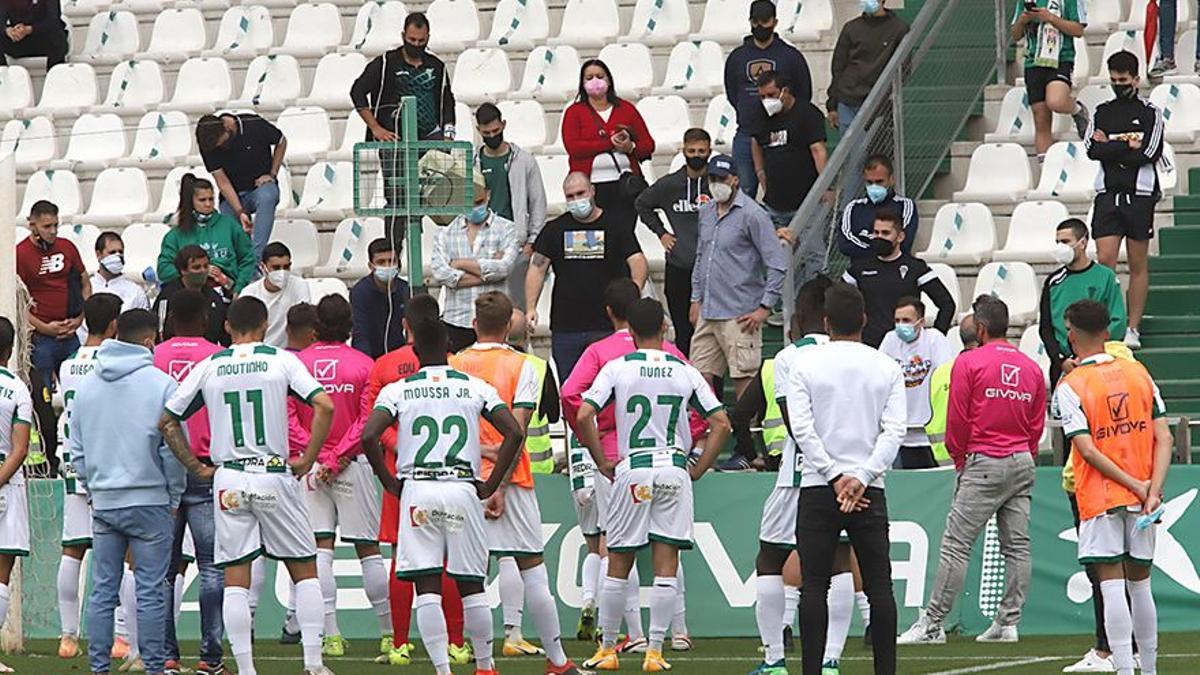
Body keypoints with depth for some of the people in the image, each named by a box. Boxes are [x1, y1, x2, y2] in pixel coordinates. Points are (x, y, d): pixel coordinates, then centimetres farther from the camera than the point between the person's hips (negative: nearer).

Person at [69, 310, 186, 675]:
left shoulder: (85, 386, 8)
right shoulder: (162, 385, -8)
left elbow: (77, 450, 12)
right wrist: (174, 495, 3)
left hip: (103, 503, 4)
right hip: (149, 501, -4)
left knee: (102, 590, 7)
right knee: (151, 591, -1)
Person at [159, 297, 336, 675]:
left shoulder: (208, 367, 5)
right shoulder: (281, 361, -1)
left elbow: (166, 422, 7)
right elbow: (324, 406, -13)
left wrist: (196, 468, 13)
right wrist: (307, 460, -4)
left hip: (228, 480, 1)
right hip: (274, 474, -1)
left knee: (235, 580, 4)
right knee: (305, 571, 10)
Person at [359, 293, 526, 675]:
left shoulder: (397, 391, 3)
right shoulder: (476, 388, 5)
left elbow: (368, 436, -10)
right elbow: (514, 433, -4)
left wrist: (390, 482, 3)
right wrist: (490, 486, 3)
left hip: (416, 490, -1)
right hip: (463, 489, 1)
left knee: (427, 587, -1)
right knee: (471, 586, 11)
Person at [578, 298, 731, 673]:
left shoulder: (617, 368, -1)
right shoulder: (684, 371, 5)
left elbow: (584, 416, -11)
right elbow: (721, 424, 3)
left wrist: (602, 462, 0)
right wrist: (698, 469, 9)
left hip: (633, 470, -1)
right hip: (675, 468, 1)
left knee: (618, 565, 8)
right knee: (666, 567, 2)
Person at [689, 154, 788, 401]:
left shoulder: (752, 214, -10)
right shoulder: (706, 212, 13)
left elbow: (778, 264, -12)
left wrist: (765, 307, -14)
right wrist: (696, 299, 19)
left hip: (740, 315, -7)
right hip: (707, 312, 7)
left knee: (744, 379, -4)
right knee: (701, 375, 8)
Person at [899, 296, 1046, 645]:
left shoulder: (969, 363, -6)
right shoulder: (1031, 368, 10)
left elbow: (957, 420, -4)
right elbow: (1037, 423, 13)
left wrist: (960, 459, 10)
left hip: (984, 463, -6)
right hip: (1023, 463, 6)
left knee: (956, 544, -5)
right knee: (1017, 547, 7)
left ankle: (933, 624, -7)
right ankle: (1008, 623, 7)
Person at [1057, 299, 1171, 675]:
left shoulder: (1070, 387, -8)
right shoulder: (1139, 373, 5)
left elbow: (1088, 450, -16)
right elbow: (1165, 438, -2)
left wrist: (1136, 486, -12)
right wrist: (1153, 491, -8)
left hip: (1100, 499, -4)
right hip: (1142, 501, 4)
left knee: (1112, 585, -7)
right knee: (1140, 584, 15)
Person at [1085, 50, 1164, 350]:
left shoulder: (1150, 113, 2)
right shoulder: (1102, 112, 12)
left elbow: (1148, 153, -11)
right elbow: (1092, 150, -2)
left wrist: (1109, 145, -5)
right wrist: (1127, 147, -8)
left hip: (1139, 195, -2)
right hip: (1107, 194, 2)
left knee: (1138, 265, 3)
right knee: (1105, 261, -7)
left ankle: (1132, 329, 8)